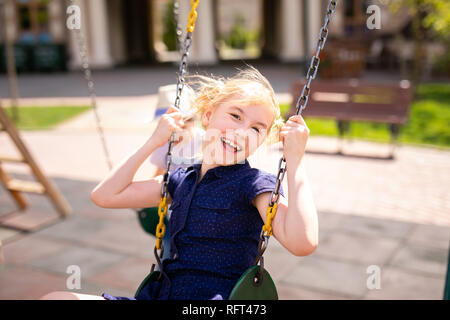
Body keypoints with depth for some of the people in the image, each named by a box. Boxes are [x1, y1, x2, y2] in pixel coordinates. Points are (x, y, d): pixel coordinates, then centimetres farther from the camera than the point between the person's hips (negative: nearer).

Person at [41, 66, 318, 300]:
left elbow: (302, 242, -24)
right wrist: (154, 142, 13)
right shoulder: (182, 180, 12)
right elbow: (104, 196, 15)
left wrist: (295, 160, -19)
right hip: (161, 293, 6)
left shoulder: (255, 185, -6)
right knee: (57, 297, -7)